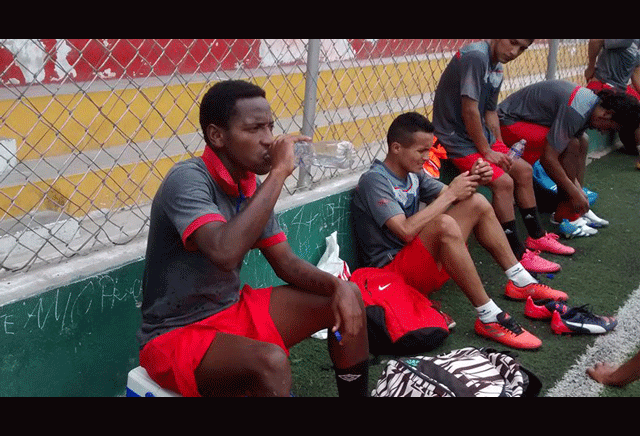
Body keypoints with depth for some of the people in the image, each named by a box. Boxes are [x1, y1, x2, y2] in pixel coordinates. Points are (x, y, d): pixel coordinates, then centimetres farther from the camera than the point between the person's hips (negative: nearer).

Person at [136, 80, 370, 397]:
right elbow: (224, 252, -41)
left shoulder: (253, 187, 0)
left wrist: (338, 285, -12)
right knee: (271, 362, -36)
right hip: (177, 335, -8)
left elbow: (285, 263, 7)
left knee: (348, 299, 5)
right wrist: (278, 172, -33)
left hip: (234, 311, 8)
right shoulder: (187, 180, -23)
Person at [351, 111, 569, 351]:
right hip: (391, 270, -9)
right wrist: (450, 194, -21)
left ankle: (520, 281, 7)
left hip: (423, 260, 9)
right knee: (444, 224, -36)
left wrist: (473, 179, -11)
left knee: (477, 203, 6)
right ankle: (488, 317, -31)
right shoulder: (374, 180, -16)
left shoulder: (413, 173, 11)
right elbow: (406, 231, -27)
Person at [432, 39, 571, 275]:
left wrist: (500, 149, 6)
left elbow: (490, 113, 16)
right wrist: (487, 152, -16)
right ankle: (517, 254, -12)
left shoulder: (497, 69, 9)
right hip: (456, 139, -10)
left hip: (480, 136, 10)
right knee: (503, 181, -22)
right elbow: (469, 110, -24)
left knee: (524, 170, 11)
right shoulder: (475, 56, -21)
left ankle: (536, 236, 25)